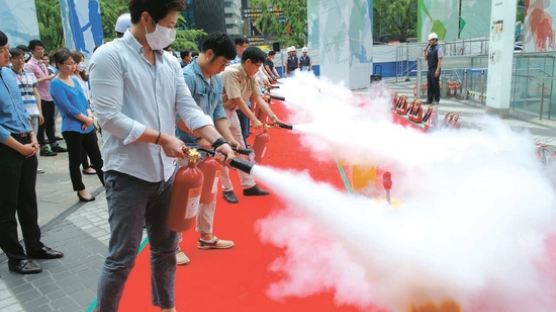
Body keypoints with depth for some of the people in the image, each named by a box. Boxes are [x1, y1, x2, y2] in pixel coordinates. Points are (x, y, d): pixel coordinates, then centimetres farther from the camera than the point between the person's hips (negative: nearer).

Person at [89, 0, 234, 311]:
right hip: (128, 174, -6)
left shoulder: (171, 62, 9)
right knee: (122, 258, 1)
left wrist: (218, 141, -11)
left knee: (166, 249, 19)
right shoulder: (110, 56, -10)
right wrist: (162, 139, -18)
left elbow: (189, 108, 4)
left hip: (166, 172, 7)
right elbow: (109, 117, -17)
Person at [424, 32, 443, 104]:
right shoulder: (429, 48, 14)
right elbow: (426, 59, 18)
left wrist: (437, 70, -21)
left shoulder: (439, 48, -9)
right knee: (429, 85, 7)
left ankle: (436, 100, 2)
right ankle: (429, 100, 11)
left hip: (435, 70, -7)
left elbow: (440, 60, -15)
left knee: (436, 85, -4)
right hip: (430, 69, 7)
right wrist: (425, 52, 1)